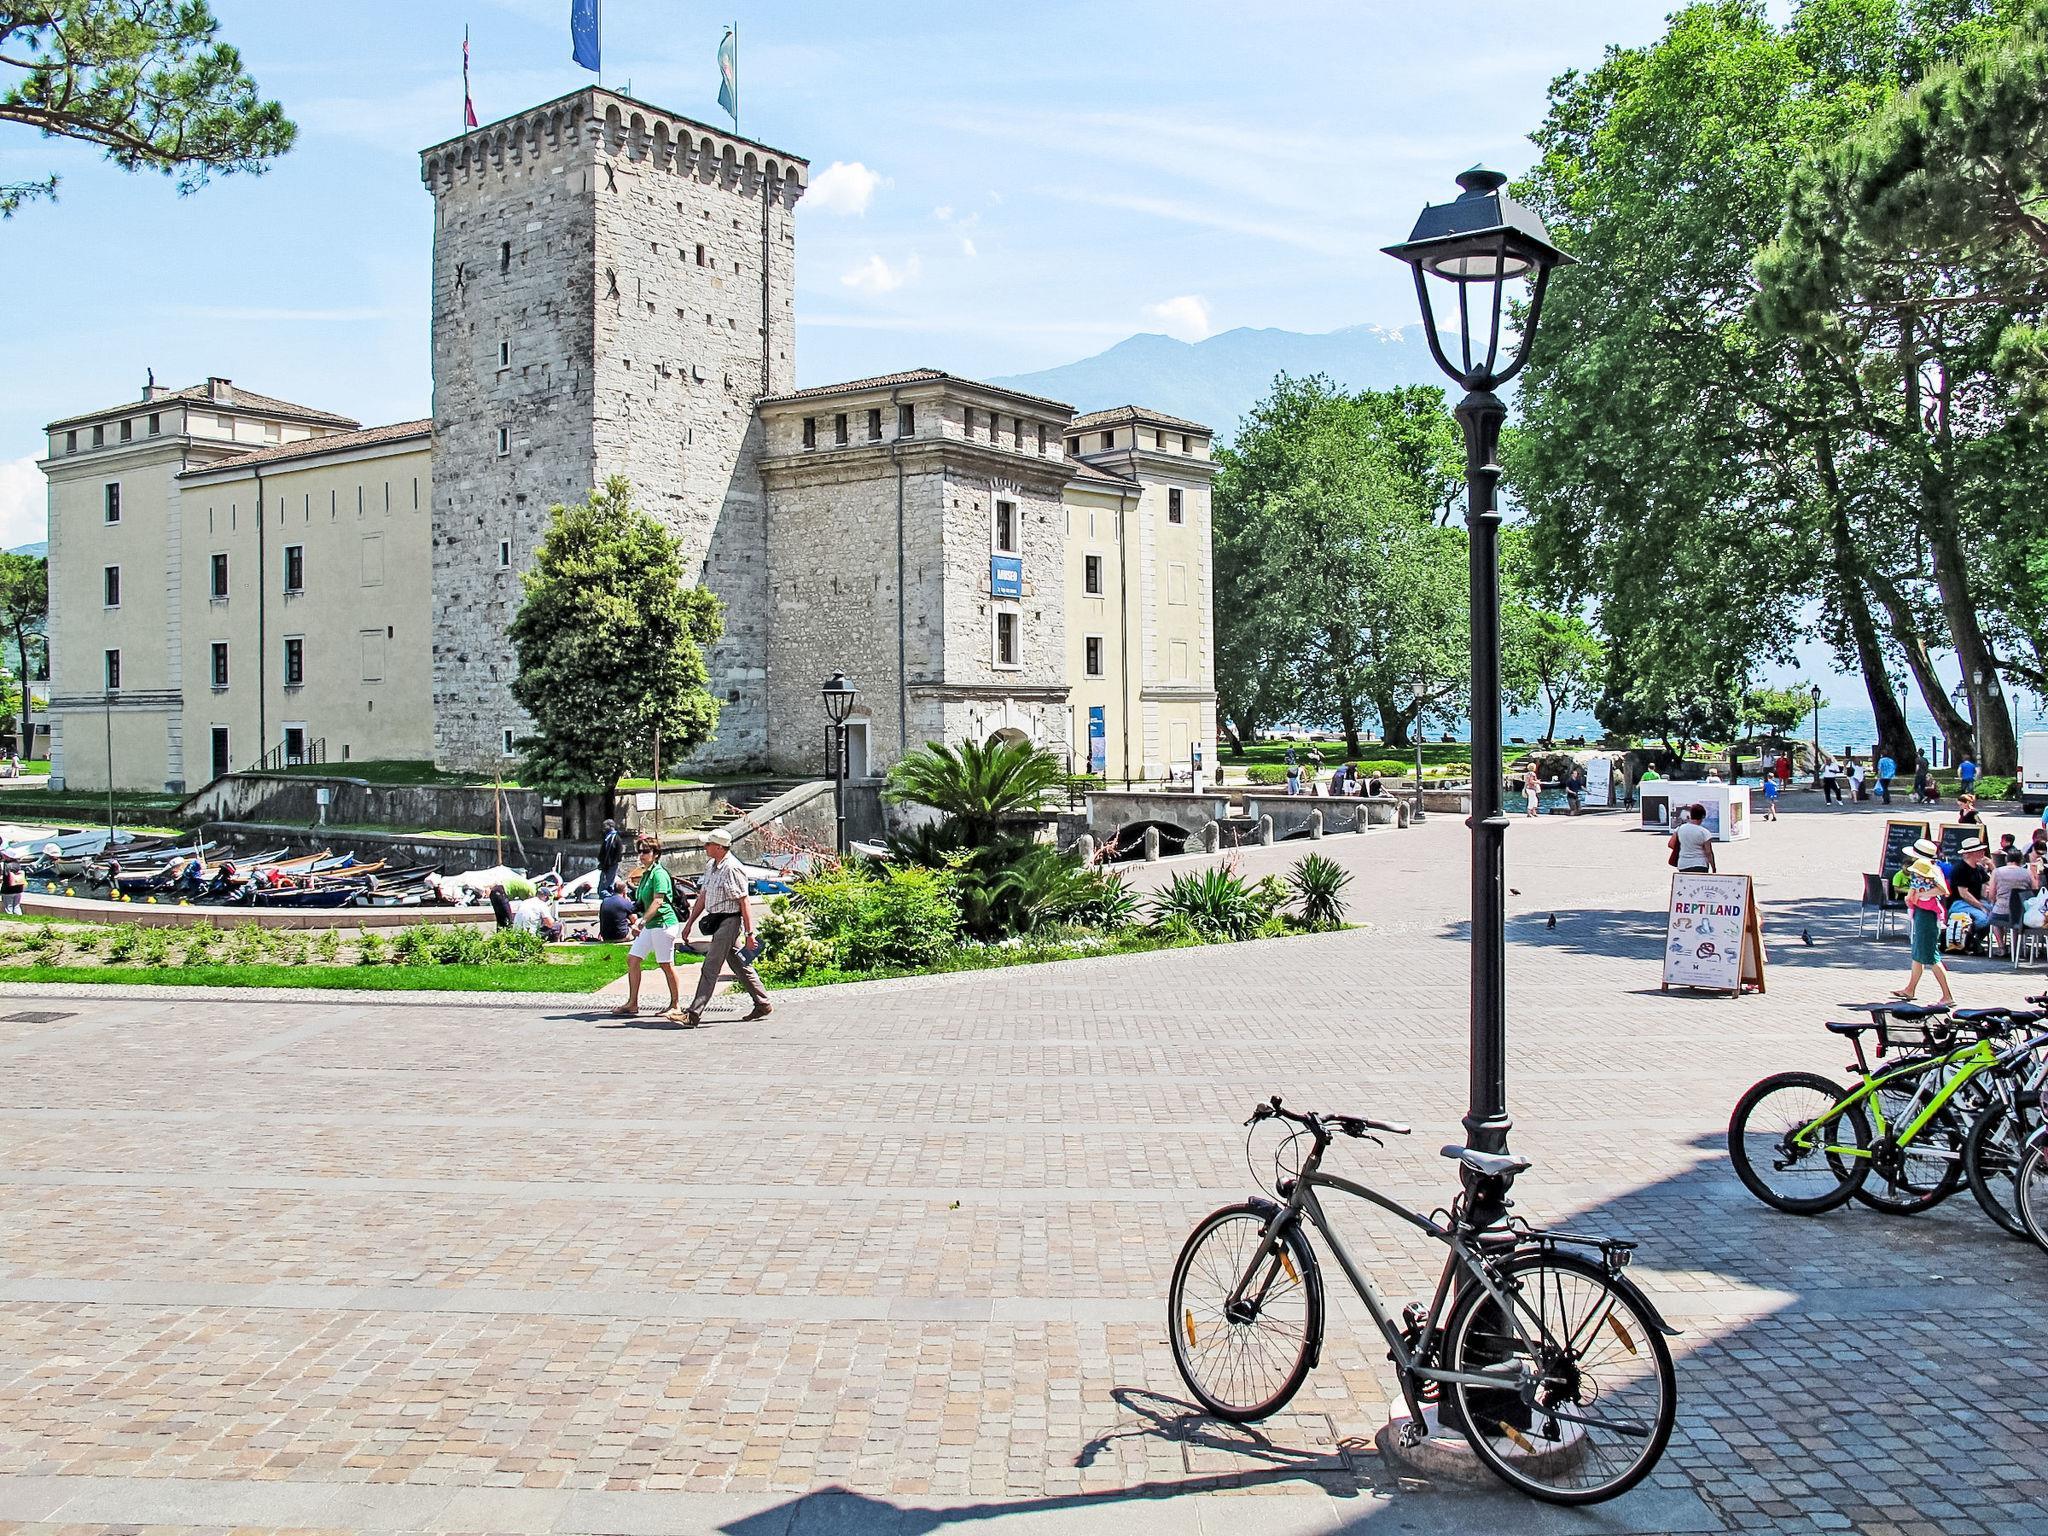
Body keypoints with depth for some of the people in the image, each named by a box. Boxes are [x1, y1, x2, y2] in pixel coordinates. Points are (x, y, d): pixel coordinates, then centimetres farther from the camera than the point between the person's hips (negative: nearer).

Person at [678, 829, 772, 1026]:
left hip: (729, 922, -10)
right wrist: (690, 922, 19)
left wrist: (749, 933, -19)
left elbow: (744, 903, -18)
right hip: (718, 922, 10)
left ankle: (695, 1014, -8)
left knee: (710, 968, -9)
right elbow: (702, 897, 20)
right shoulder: (712, 867, 13)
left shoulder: (732, 869, -17)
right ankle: (763, 1004, 22)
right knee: (740, 967, 14)